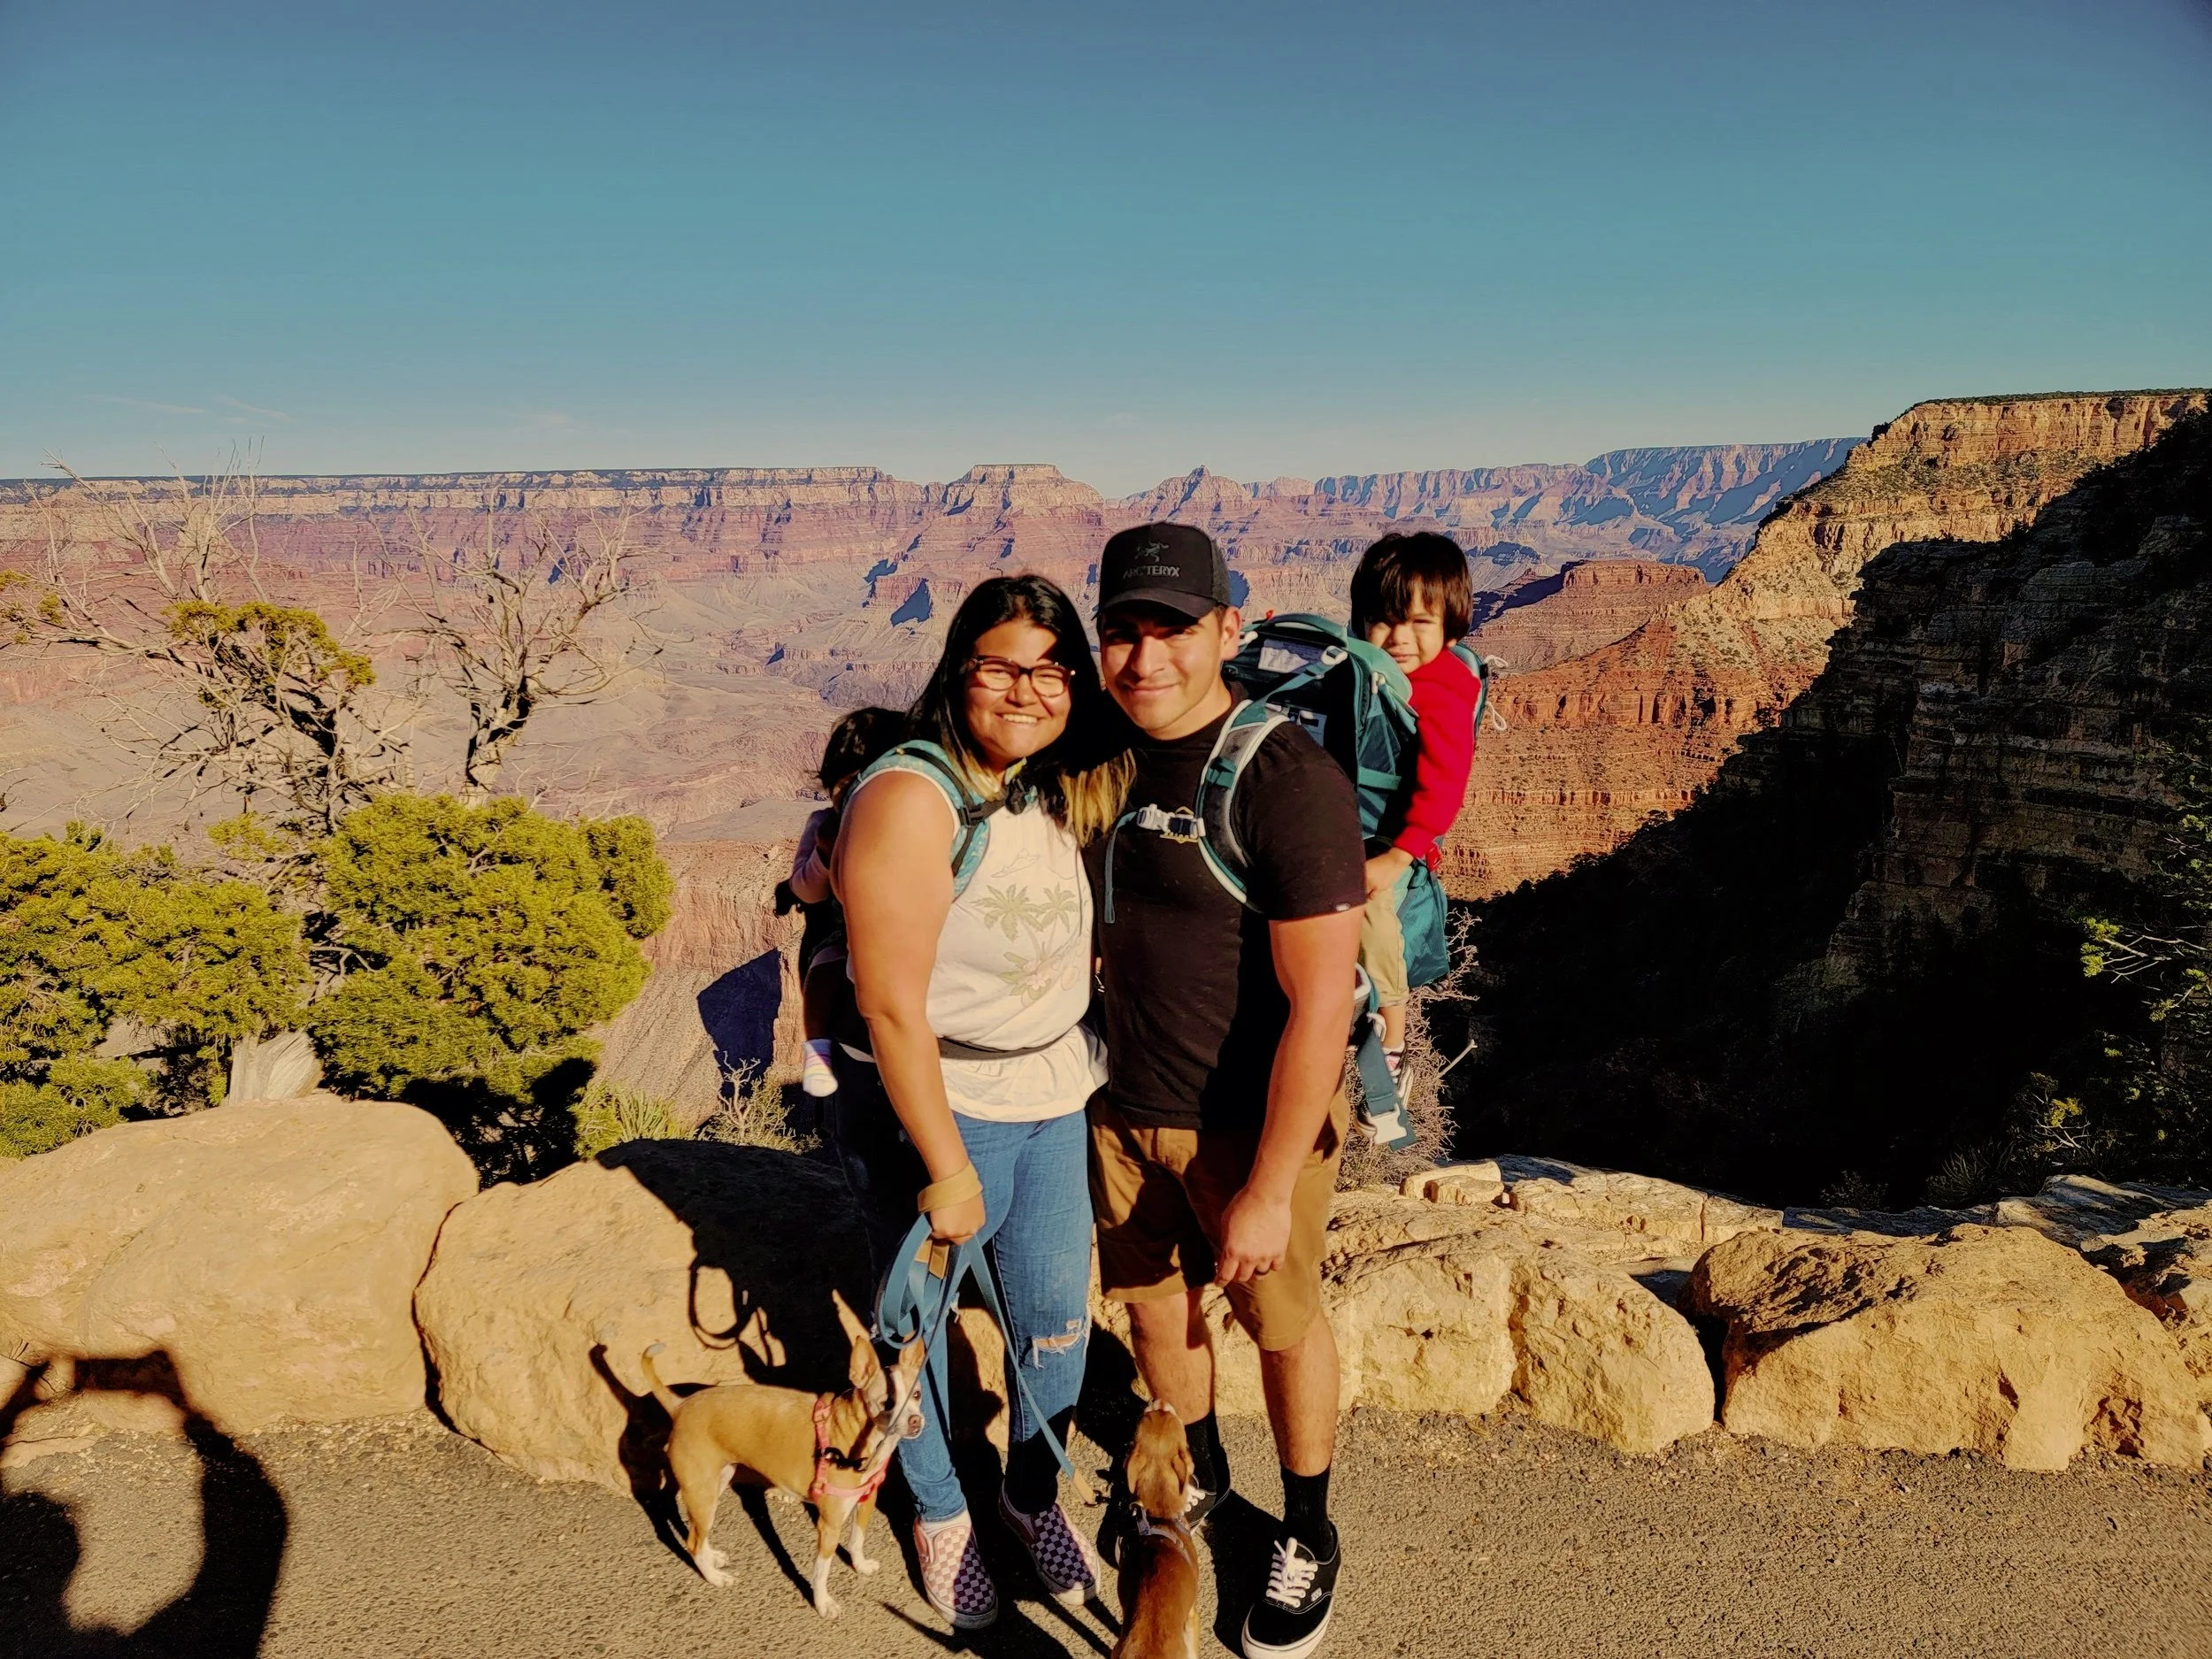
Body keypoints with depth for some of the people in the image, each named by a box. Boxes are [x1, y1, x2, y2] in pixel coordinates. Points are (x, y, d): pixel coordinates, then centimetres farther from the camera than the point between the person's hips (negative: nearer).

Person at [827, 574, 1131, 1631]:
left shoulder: (1054, 793, 2)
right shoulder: (912, 796, -21)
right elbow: (890, 1005, -23)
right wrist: (948, 1169, -18)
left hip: (1052, 1107, 7)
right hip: (931, 1110, -6)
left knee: (1058, 1321, 17)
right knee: (922, 1324, 14)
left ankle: (1034, 1494, 45)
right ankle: (940, 1513, 41)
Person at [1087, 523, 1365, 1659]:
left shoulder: (1286, 780, -24)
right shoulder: (1108, 760, -2)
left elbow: (1320, 1001, -25)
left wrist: (1270, 1187, -22)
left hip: (1253, 1119, -6)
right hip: (1126, 1106, 6)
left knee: (1281, 1319, 16)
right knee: (1153, 1302, 22)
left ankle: (1309, 1534, 42)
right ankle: (1197, 1475, 51)